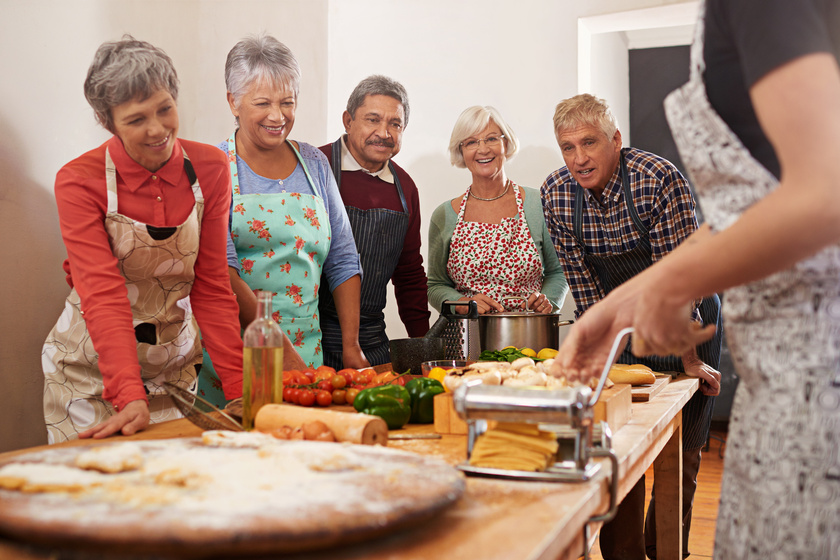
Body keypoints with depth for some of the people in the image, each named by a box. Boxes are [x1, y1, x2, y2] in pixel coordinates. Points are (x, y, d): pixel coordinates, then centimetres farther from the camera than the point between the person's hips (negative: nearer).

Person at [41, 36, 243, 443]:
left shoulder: (209, 169, -7)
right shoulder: (79, 181, -15)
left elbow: (211, 287, -5)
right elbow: (103, 295, -24)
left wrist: (239, 388, -13)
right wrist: (131, 397, -36)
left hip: (174, 366, 3)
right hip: (91, 371, -2)